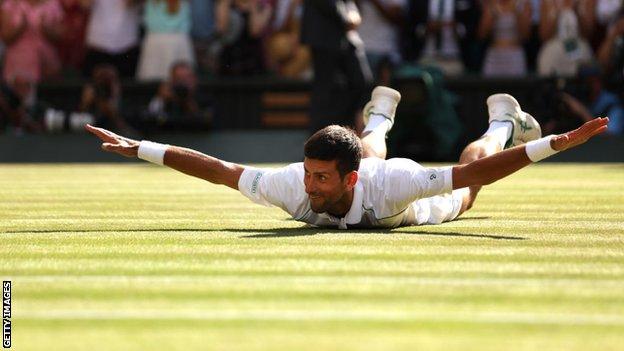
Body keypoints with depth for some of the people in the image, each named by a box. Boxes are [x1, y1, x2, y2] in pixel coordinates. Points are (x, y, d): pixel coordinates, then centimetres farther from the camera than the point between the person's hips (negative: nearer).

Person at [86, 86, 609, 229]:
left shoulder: (387, 186, -53)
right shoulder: (289, 186, -45)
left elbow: (475, 173, -53)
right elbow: (213, 168, -37)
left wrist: (560, 143, -59)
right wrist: (136, 148, -38)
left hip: (423, 206, -3)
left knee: (465, 192, 33)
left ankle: (502, 121, 59)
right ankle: (380, 117, 74)